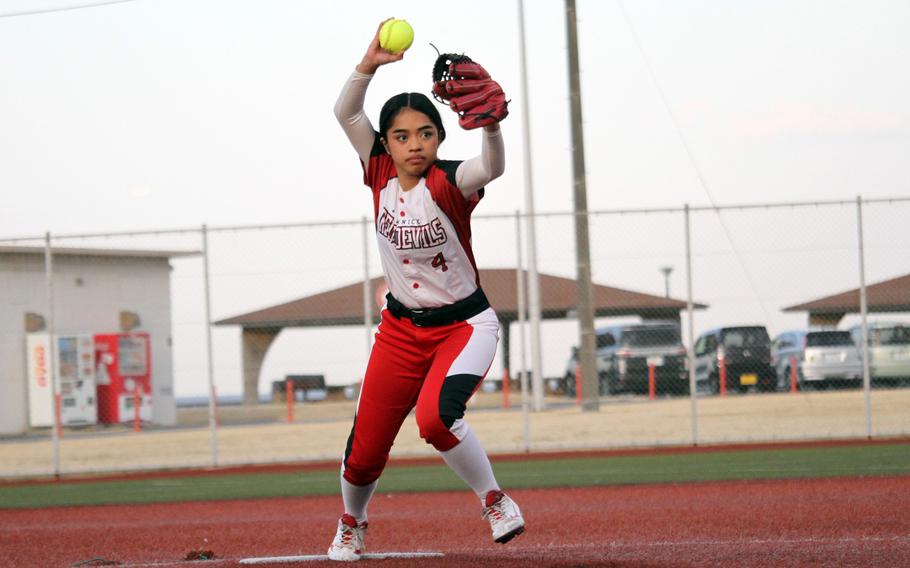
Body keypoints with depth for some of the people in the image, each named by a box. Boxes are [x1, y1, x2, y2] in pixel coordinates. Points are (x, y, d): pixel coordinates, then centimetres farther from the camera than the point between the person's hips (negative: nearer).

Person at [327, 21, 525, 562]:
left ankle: (495, 500, -9)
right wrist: (370, 64, -29)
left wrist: (492, 123, -59)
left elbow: (493, 168, -39)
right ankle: (352, 523, 36)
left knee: (436, 416, -32)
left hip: (465, 324, -4)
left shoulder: (448, 183, -17)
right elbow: (346, 113, -12)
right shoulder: (381, 173, -4)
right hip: (402, 329, 5)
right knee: (366, 448, 5)